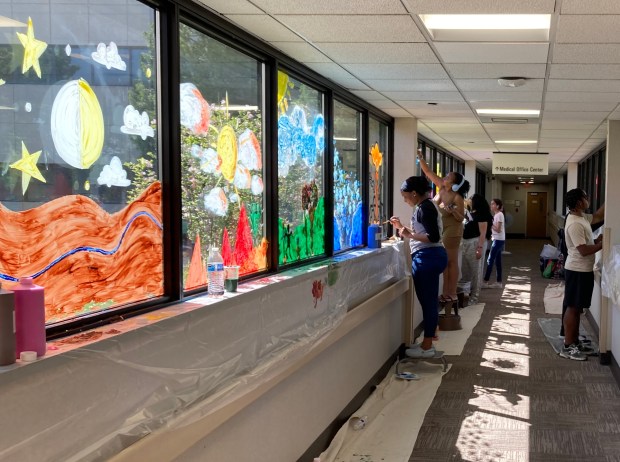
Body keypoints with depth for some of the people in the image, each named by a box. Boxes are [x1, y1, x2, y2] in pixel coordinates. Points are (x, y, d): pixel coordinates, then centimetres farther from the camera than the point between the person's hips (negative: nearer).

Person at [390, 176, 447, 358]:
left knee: (427, 301, -5)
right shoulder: (426, 206, 18)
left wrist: (409, 235, -17)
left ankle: (427, 347, 2)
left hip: (427, 258, -11)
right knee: (429, 300, 14)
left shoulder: (424, 208, -14)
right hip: (430, 257, 11)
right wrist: (402, 227, 20)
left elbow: (433, 237, -22)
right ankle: (427, 343, 21)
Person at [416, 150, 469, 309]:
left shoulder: (457, 198, -17)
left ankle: (451, 295, 4)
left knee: (451, 262, -1)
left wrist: (452, 210, -31)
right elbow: (428, 172, 2)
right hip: (440, 230, 7)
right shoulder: (441, 187, 0)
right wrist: (421, 158, -5)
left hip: (451, 231, -7)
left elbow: (461, 218, -13)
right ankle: (447, 293, 16)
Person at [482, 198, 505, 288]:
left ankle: (485, 282, -7)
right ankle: (499, 282, 12)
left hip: (498, 240, -10)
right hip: (497, 240, 10)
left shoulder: (499, 215, -14)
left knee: (490, 260, -8)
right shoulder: (496, 215, 14)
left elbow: (498, 229, -19)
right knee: (497, 261, 10)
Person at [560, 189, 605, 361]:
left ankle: (575, 342, 25)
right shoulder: (575, 224, -22)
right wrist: (602, 243, -14)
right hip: (577, 271, -10)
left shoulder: (581, 217, 8)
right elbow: (584, 250, -25)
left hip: (583, 269, 10)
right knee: (573, 308, -3)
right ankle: (567, 347, 3)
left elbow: (598, 216, 25)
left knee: (577, 308, 16)